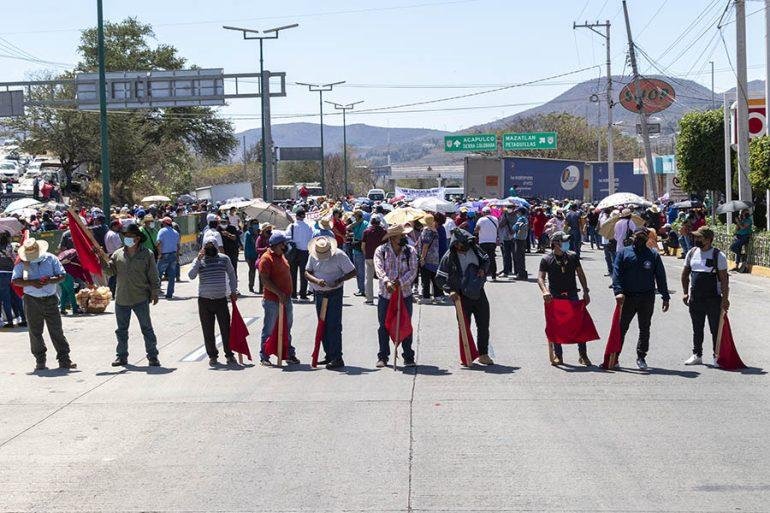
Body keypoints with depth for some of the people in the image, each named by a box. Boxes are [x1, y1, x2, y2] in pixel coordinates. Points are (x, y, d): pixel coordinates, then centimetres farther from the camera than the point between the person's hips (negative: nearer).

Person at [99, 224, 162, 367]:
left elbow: (153, 276, 0)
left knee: (147, 328, 1)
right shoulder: (118, 254, 8)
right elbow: (111, 270, 2)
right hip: (121, 299, 4)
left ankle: (153, 357, 7)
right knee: (121, 330, 11)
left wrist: (155, 293, -3)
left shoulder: (147, 254, -1)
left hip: (141, 299, -3)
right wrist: (104, 260, -12)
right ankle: (121, 356, 21)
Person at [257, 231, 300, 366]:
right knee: (269, 329, 0)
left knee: (287, 329, 15)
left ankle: (289, 354, 24)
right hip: (272, 300, -8)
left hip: (286, 299, 8)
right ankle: (264, 357, 8)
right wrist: (279, 293, -24)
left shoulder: (281, 256, 13)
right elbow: (264, 280, -20)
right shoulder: (266, 258, -14)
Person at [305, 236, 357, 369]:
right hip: (319, 294, 6)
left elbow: (352, 272, -9)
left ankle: (337, 358, -9)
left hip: (334, 294, -6)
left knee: (333, 326, -10)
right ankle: (329, 356, 18)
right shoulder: (313, 256, 1)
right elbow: (307, 273, -2)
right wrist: (316, 281, -22)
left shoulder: (339, 255, -13)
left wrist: (339, 280, -24)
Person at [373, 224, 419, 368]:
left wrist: (400, 282, -22)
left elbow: (413, 271, -7)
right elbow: (379, 269, -15)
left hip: (405, 294, 1)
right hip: (385, 295, -1)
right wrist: (386, 282, -34)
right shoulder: (381, 251, -1)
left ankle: (408, 357, 13)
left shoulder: (410, 251, 3)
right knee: (384, 326, 4)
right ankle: (383, 357, 13)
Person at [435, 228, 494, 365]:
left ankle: (483, 354, 17)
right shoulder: (449, 257, -11)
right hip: (462, 296, -4)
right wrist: (450, 290, -18)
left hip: (479, 294, 4)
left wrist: (483, 269, -2)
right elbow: (440, 278, -6)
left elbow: (486, 259, 19)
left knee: (483, 325, 7)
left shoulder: (475, 249, -1)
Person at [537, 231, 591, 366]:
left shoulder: (573, 256, 6)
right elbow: (540, 277, -10)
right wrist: (545, 291, -28)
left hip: (572, 295, 2)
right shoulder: (546, 260, -3)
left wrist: (585, 292, 7)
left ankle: (583, 355, 3)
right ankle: (558, 355, 14)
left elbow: (580, 274, 12)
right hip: (555, 297, -2)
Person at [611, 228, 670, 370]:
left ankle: (641, 357, 19)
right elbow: (616, 273, -6)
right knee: (621, 327, 2)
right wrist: (618, 291, -20)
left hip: (647, 298, 1)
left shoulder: (653, 255, 6)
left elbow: (660, 277, 7)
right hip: (627, 297, -1)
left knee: (644, 329, 9)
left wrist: (665, 297, 3)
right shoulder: (623, 253, 3)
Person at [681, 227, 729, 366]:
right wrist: (685, 293, 10)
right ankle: (697, 355, 22)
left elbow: (724, 279, -10)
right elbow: (685, 274, 16)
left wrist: (725, 298, -15)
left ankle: (717, 356, 10)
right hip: (695, 299, 5)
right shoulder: (692, 253, 6)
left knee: (716, 329, 1)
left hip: (713, 299, -5)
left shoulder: (718, 256, -9)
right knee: (697, 329, 12)